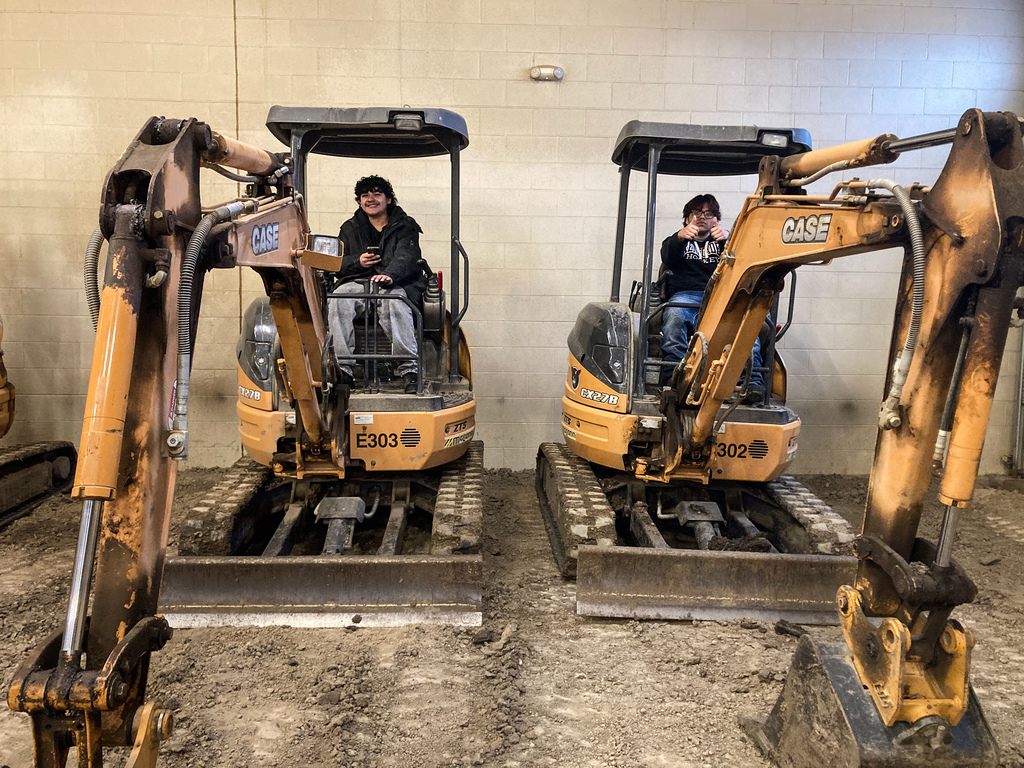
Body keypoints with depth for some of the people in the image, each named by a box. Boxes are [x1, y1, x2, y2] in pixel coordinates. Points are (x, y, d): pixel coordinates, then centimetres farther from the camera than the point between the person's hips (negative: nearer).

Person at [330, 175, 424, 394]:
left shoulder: (405, 226, 12)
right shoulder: (350, 228, 24)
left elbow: (406, 258, -8)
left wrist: (389, 275, -30)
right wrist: (357, 262, -5)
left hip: (396, 285, -3)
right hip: (358, 282, 3)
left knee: (394, 302, -39)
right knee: (339, 299, -32)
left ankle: (409, 368, -44)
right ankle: (342, 369, -36)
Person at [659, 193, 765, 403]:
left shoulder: (721, 243, 30)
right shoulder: (676, 241, 28)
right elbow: (668, 259, 1)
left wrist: (727, 239, -17)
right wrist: (680, 237, -21)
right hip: (684, 294, -1)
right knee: (674, 315, -38)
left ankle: (753, 382, -43)